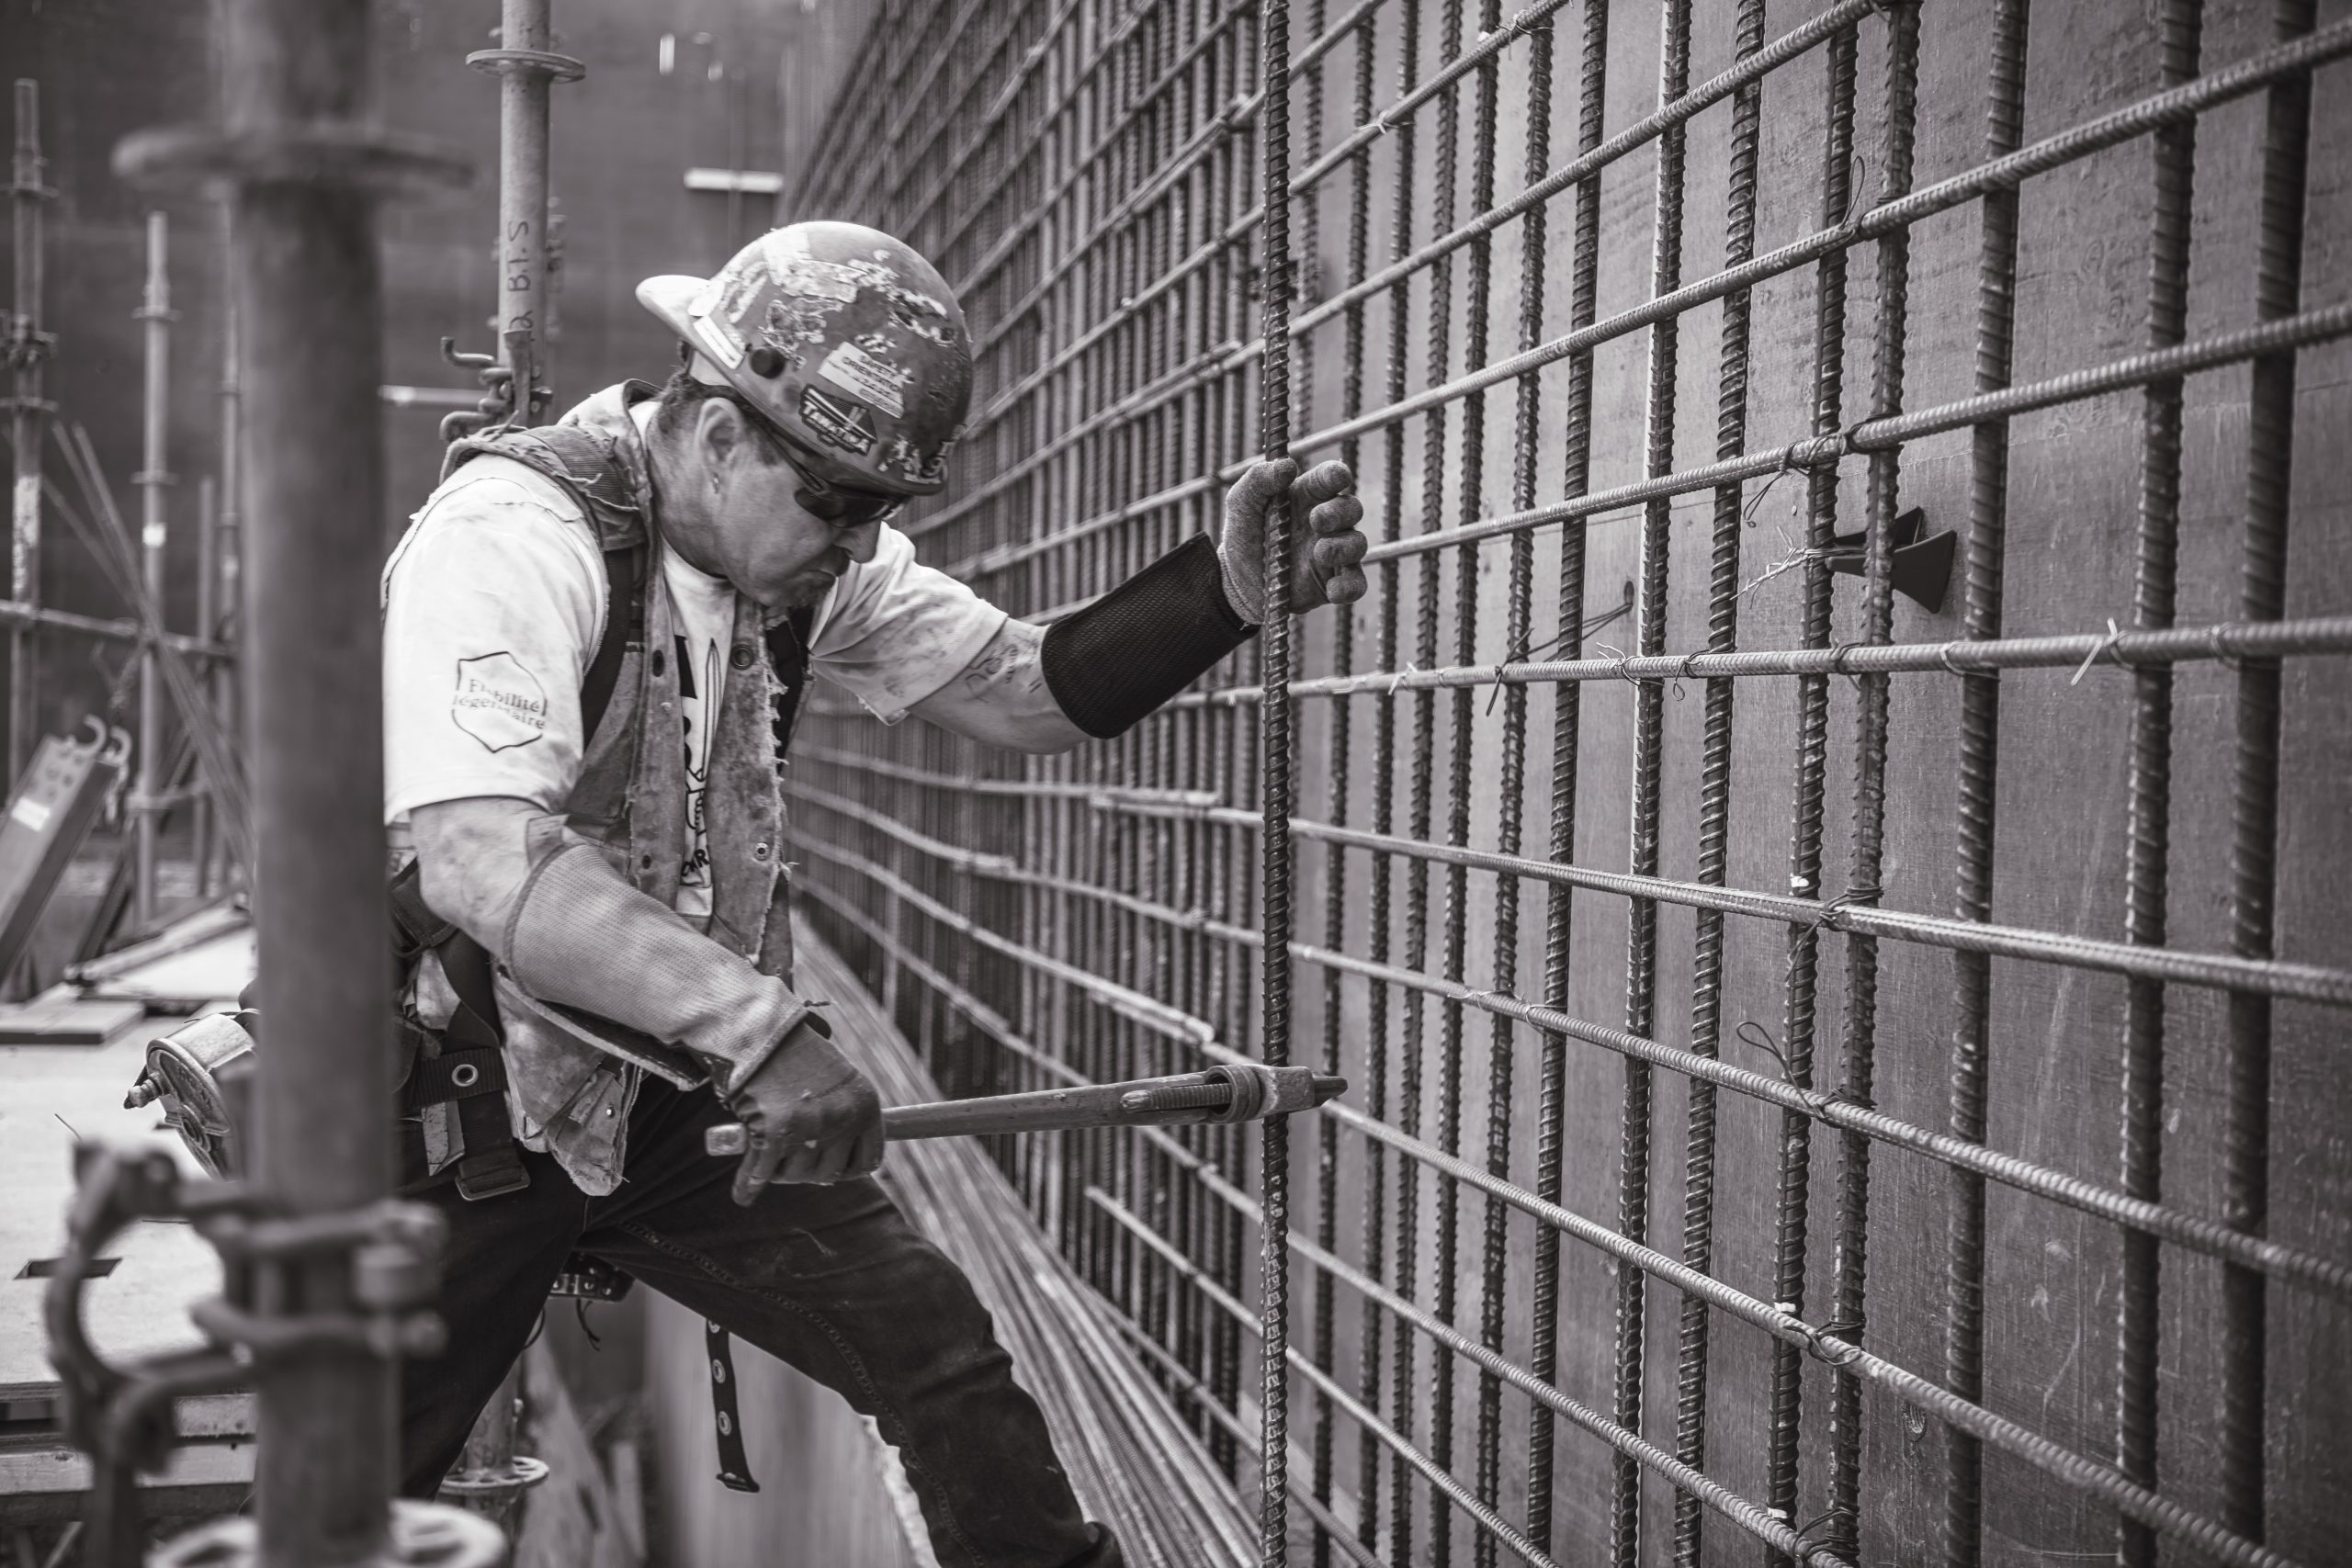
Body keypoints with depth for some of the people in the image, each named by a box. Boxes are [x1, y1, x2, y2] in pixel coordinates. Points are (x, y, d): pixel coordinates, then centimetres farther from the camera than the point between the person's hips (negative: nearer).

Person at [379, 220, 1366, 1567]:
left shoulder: (811, 547, -1)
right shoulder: (515, 536, -24)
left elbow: (1030, 690, 2)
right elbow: (479, 859, -36)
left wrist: (1231, 584, -14)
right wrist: (765, 1027, -43)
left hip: (686, 1097, 6)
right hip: (468, 1106, -5)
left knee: (942, 1355, -2)